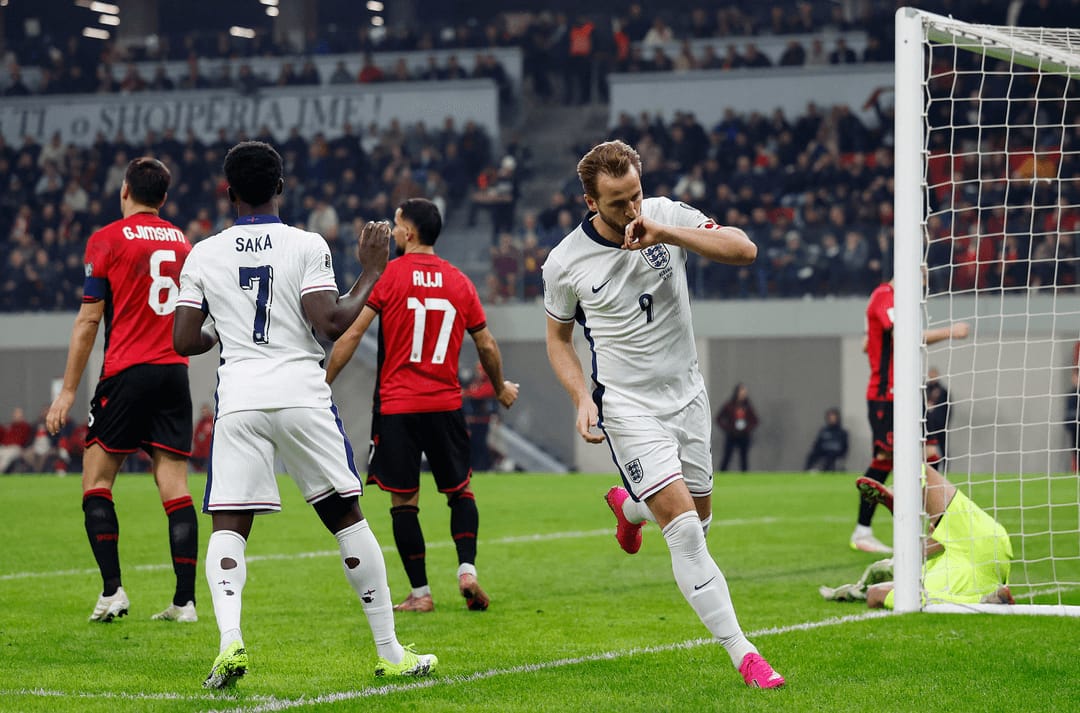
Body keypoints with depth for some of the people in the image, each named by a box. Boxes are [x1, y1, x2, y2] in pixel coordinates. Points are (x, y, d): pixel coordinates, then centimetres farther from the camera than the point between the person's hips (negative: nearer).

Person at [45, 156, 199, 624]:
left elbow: (89, 319, -4)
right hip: (175, 372, 4)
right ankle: (185, 599, -3)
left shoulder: (107, 240, -2)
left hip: (127, 374, -4)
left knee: (96, 482, 5)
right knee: (174, 486, 2)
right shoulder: (183, 243, 13)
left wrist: (68, 391, 0)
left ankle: (112, 590, -7)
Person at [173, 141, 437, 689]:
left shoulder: (204, 255, 6)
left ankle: (229, 640, -21)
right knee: (347, 518, 9)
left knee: (227, 527, 4)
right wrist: (371, 274, 4)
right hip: (302, 394, -1)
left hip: (239, 398, 1)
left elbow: (184, 341, 5)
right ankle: (391, 653, 11)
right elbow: (333, 323, -9)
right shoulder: (307, 246, -1)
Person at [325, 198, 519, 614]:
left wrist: (323, 384, -1)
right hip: (446, 404, 3)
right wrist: (501, 388, 29)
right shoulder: (459, 282, 7)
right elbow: (487, 346, 12)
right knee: (460, 491, 14)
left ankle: (420, 592, 2)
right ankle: (467, 569, -5)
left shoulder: (387, 275, -4)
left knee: (404, 501, 3)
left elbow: (352, 334, -8)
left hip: (396, 405, -3)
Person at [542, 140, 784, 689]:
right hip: (628, 406, -4)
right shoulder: (565, 263, -11)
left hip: (686, 392, 4)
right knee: (684, 530, -16)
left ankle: (628, 506, 53)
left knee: (700, 516, 18)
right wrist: (582, 398, -9)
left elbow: (745, 251, -18)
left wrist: (664, 233, -27)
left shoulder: (666, 216, -8)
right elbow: (558, 336, 6)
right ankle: (741, 653, -14)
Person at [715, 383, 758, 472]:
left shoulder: (748, 407, 4)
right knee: (726, 458, -3)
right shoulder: (729, 406, -5)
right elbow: (719, 418, 1)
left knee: (744, 459, 4)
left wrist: (749, 429, -1)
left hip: (744, 437, 3)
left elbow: (755, 420, 13)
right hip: (731, 437, -3)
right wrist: (727, 429, -6)